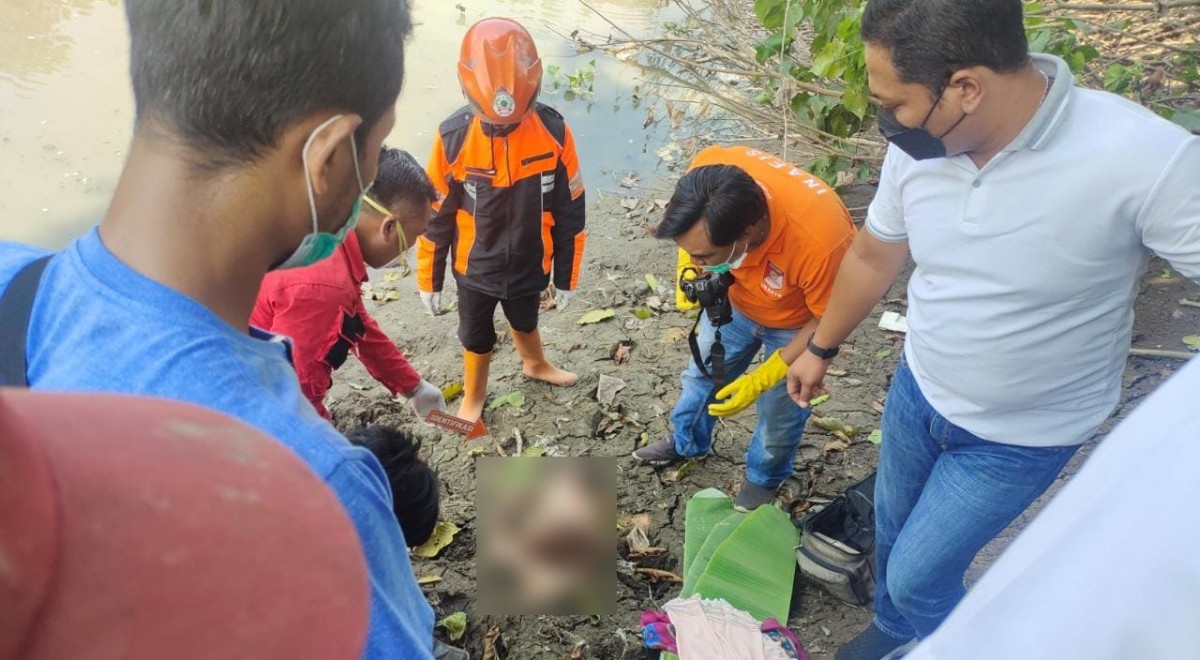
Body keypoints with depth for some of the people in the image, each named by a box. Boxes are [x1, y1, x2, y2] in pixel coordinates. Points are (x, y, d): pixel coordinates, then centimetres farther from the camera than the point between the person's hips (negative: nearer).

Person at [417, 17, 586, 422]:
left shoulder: (553, 131, -21)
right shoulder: (453, 137, -23)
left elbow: (570, 213, -10)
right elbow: (434, 216, -11)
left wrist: (566, 277, -3)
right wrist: (429, 281, -3)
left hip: (530, 266, 1)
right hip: (475, 269, -1)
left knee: (525, 322, 29)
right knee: (476, 337, 22)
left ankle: (535, 364, 61)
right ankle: (474, 394, 50)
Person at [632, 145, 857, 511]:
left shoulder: (819, 240, -46)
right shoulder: (708, 168, -35)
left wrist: (763, 378, -23)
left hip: (797, 322, -4)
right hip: (735, 297, 4)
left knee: (780, 411, 16)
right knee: (704, 372, 24)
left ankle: (764, 478, 47)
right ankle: (687, 442, 53)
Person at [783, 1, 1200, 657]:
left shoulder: (1145, 160, -33)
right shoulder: (918, 146, -16)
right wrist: (820, 348, 14)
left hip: (1019, 440, -4)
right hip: (916, 392, 5)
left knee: (917, 574, 8)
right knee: (891, 533, 25)